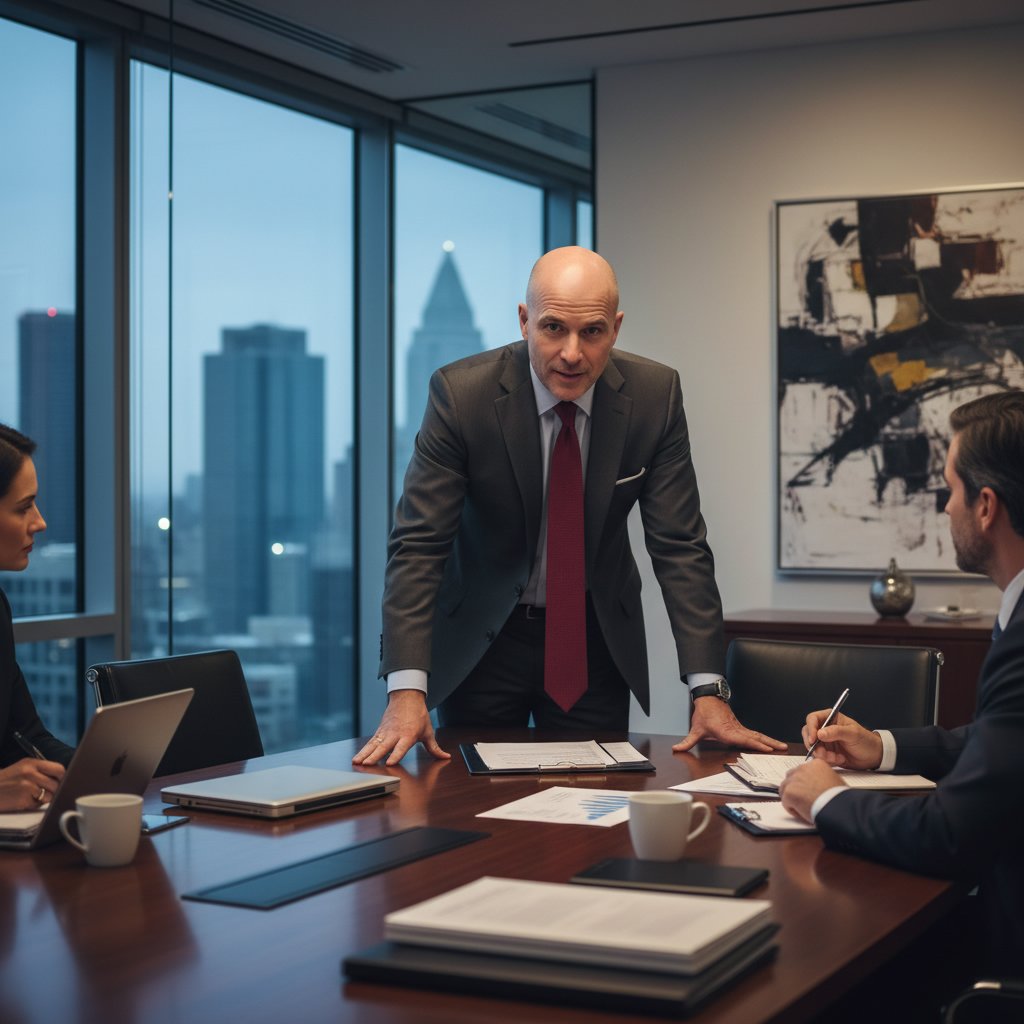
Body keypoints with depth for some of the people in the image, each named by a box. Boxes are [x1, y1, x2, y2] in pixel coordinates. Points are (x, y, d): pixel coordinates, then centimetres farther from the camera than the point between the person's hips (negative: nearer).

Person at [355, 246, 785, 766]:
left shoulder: (655, 394, -13)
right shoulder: (461, 392, -20)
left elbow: (680, 546, -11)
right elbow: (417, 544, -21)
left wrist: (708, 691, -19)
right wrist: (407, 691, -32)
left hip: (598, 638, 2)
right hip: (479, 637, -2)